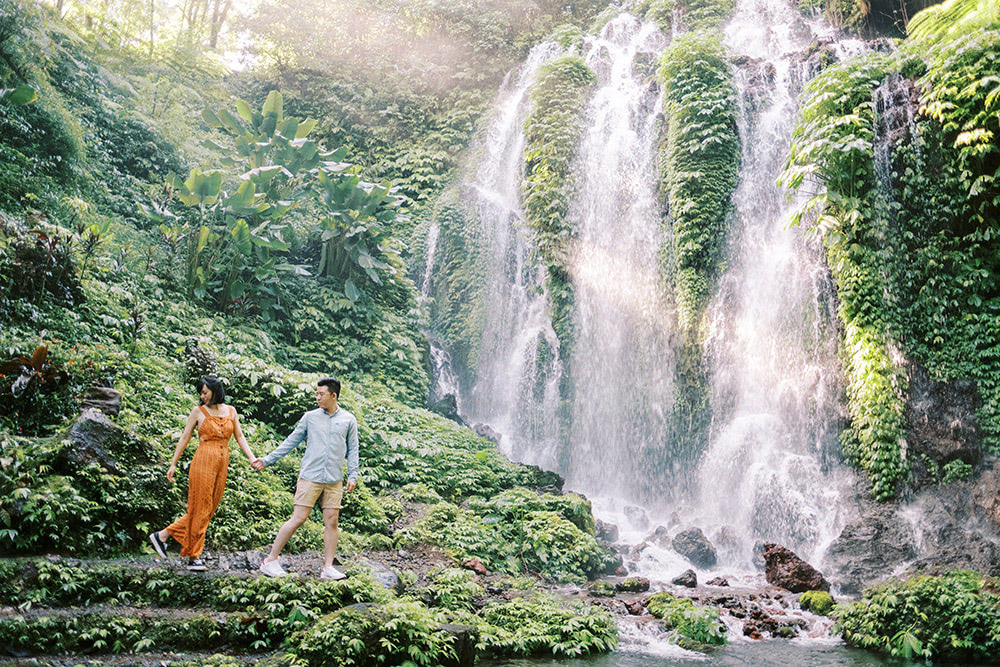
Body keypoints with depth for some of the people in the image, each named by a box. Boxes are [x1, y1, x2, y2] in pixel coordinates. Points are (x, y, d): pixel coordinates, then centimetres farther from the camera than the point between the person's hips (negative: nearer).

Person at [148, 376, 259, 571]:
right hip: (203, 461, -4)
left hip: (222, 464, 4)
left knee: (208, 510, 6)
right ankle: (194, 557, 6)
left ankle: (163, 535, 18)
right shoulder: (198, 411, 3)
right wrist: (173, 464, 4)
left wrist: (252, 457, 0)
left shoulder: (231, 411, 13)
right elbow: (184, 438, 5)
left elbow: (239, 437, 13)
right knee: (200, 509, -3)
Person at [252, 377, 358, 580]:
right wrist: (267, 460, 9)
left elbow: (352, 450, 10)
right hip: (310, 477, -1)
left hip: (334, 480, 1)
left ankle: (328, 568, 7)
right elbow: (291, 442, 11)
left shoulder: (348, 420, 7)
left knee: (331, 521, 0)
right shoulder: (310, 417, 7)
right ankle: (271, 561, 6)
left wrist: (353, 475, 2)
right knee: (298, 519, -5)